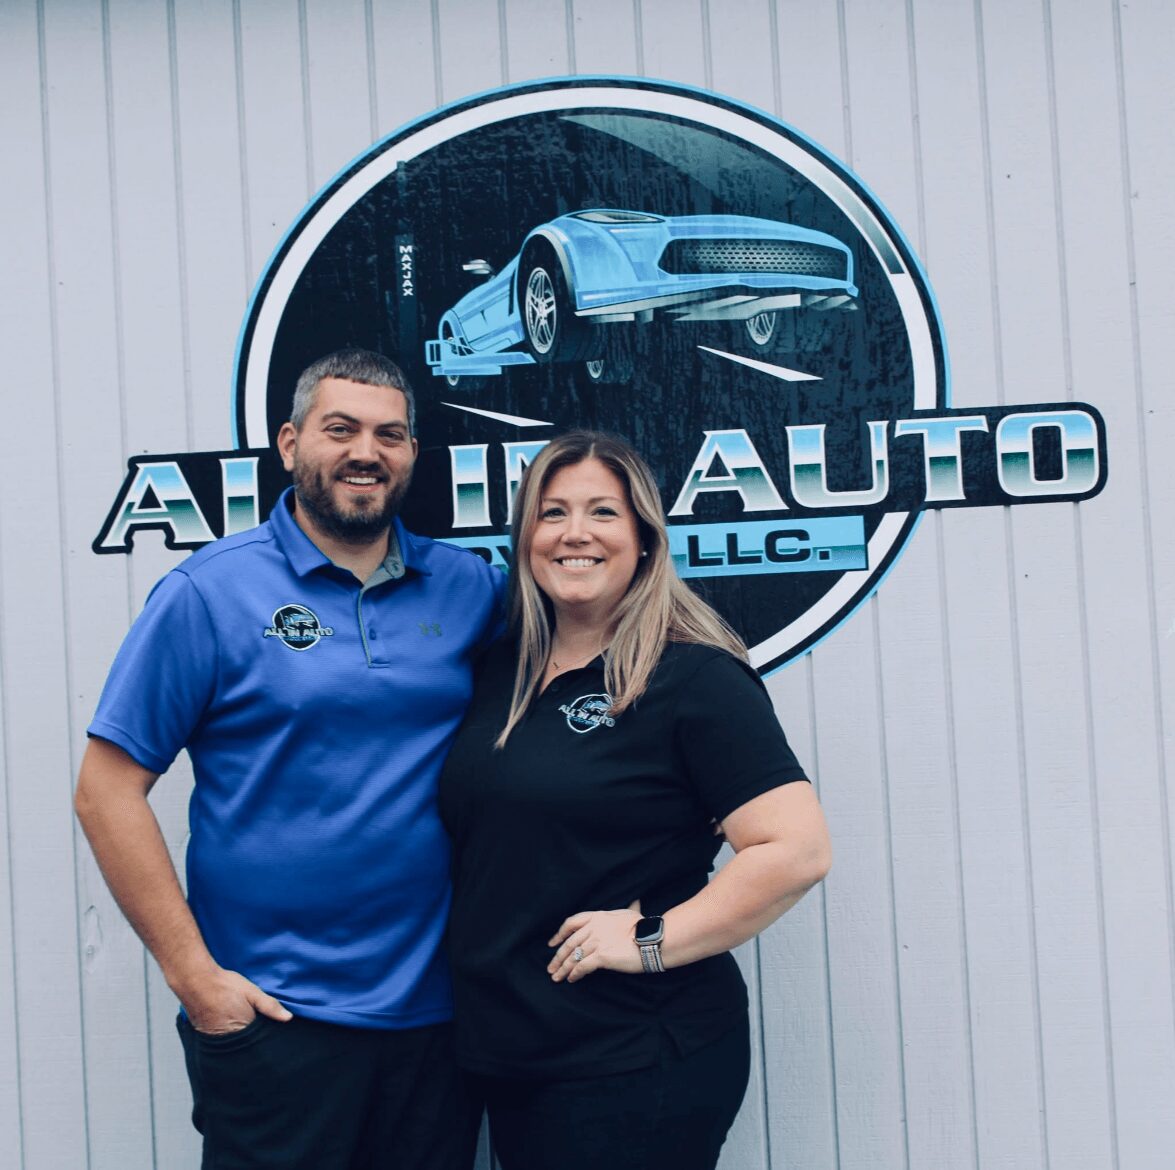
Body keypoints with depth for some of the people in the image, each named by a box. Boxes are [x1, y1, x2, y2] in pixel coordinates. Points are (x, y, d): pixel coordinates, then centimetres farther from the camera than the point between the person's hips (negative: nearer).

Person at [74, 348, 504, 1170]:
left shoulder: (466, 587, 3)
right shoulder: (210, 592, -7)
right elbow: (107, 790, -8)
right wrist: (194, 975, -11)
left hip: (439, 1010, 4)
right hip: (276, 1016, -3)